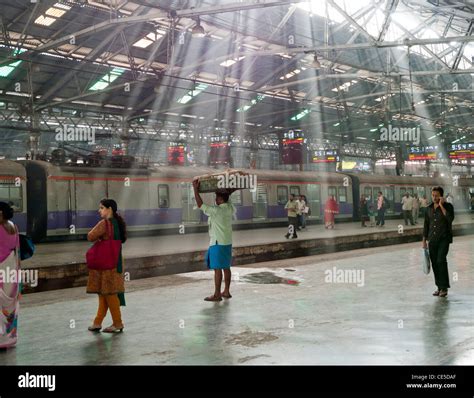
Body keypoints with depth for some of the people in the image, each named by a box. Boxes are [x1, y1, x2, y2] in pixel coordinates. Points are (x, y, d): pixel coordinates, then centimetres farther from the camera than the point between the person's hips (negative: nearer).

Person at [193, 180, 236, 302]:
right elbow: (227, 199, 27)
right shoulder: (231, 209, 4)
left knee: (217, 269, -4)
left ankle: (217, 295, 0)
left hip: (217, 243, -8)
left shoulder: (217, 210, -19)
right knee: (226, 268, 14)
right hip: (228, 242, 8)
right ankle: (226, 292, 21)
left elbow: (200, 205, -17)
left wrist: (195, 189, -13)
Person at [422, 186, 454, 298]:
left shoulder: (448, 206, -3)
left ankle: (444, 287, -9)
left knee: (441, 260, -15)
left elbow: (450, 218, -21)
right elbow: (426, 225, 14)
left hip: (444, 239, -5)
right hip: (432, 240, 5)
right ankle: (439, 286, 14)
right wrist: (424, 241, 12)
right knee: (434, 263, 5)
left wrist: (441, 206, -18)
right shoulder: (429, 209, 9)